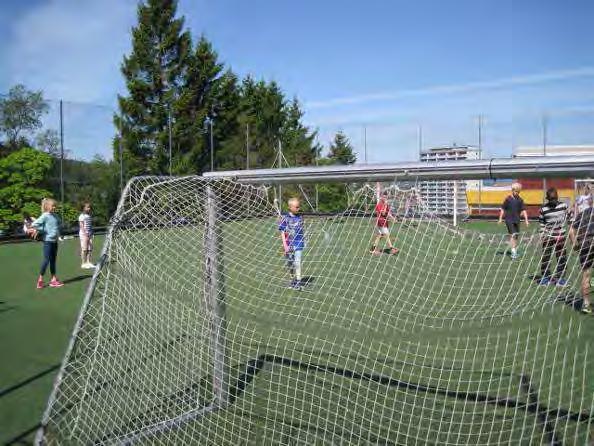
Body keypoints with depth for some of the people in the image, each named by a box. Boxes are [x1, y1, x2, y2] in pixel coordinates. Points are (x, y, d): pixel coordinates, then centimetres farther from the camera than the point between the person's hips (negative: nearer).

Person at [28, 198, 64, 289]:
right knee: (46, 260, -5)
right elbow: (34, 224, -18)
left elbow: (60, 224, 16)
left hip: (55, 241, 7)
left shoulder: (55, 216, 8)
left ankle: (54, 279, 16)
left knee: (53, 260, 10)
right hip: (48, 241, -7)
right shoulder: (45, 216, -11)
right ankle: (40, 279, 7)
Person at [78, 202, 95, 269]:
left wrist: (91, 234, 13)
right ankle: (83, 263, 0)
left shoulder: (89, 216, 15)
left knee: (90, 249, 6)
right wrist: (85, 234, -20)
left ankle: (88, 262, 13)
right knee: (84, 249, -5)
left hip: (90, 234, 7)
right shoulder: (82, 216, -8)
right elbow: (81, 226, -13)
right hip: (84, 234, -7)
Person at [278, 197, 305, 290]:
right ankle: (293, 280, 26)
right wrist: (285, 245, -10)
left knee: (297, 263, -7)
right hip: (289, 245, -1)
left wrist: (303, 241, 11)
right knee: (290, 264, 11)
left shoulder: (300, 217, 5)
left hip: (299, 244, 1)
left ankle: (298, 282, -5)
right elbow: (282, 232, -4)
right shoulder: (285, 217, -5)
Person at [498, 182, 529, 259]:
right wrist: (500, 219, -1)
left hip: (517, 220, 4)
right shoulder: (508, 199, -4)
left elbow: (523, 210, 6)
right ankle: (513, 251, -17)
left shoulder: (520, 200, 5)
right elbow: (503, 209, 1)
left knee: (516, 236, 13)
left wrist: (526, 220, 0)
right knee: (512, 235, -13)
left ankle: (515, 250, 28)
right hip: (509, 220, -4)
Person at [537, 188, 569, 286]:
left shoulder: (563, 205, -2)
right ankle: (545, 277, 14)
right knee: (545, 257, 2)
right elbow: (541, 224, -2)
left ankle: (559, 277, 17)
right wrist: (542, 236, -6)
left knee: (562, 258, 6)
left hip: (560, 236, 2)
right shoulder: (543, 209, -8)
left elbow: (567, 218, 12)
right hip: (548, 237, -2)